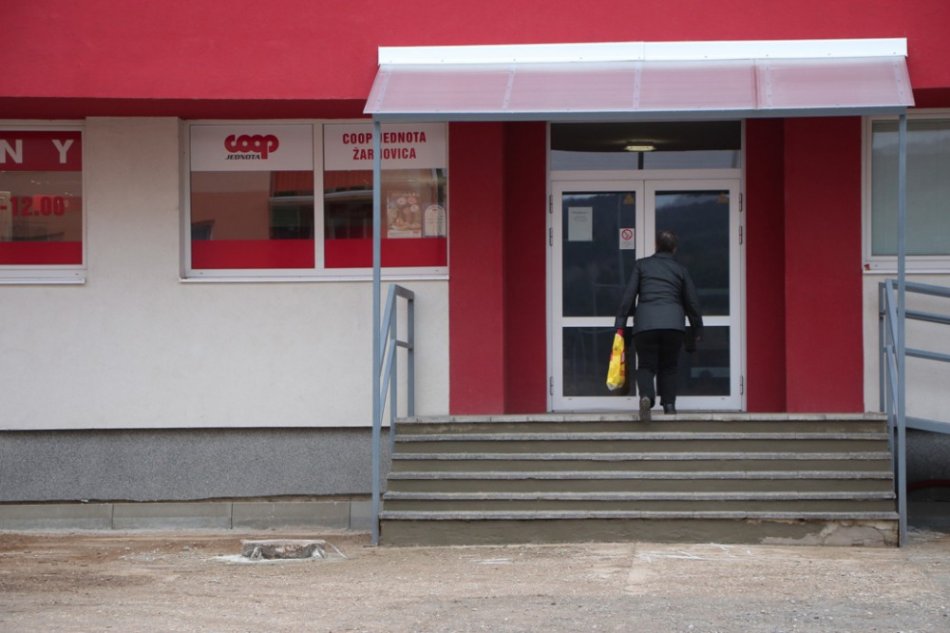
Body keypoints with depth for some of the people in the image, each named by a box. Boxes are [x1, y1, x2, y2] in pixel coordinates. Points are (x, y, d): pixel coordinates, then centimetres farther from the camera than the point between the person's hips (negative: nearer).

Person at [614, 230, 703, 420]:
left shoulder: (641, 265, 12)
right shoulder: (681, 269, 15)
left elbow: (628, 296, 5)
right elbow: (692, 302, 17)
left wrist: (620, 324, 7)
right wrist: (697, 331, 27)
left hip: (645, 323, -1)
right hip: (674, 323, 1)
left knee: (646, 365, 3)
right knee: (669, 366, 15)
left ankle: (646, 396, -25)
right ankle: (669, 405, 6)